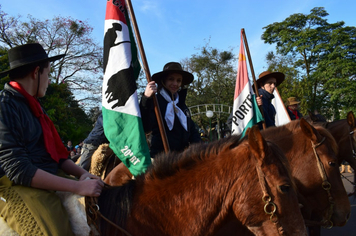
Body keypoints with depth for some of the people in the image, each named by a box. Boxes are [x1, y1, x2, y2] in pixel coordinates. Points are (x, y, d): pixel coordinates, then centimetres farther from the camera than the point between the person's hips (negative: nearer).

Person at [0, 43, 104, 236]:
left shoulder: (32, 105, 16)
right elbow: (17, 169, -20)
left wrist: (82, 173, 1)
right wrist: (78, 186, -20)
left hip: (50, 176, 9)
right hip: (16, 186, -8)